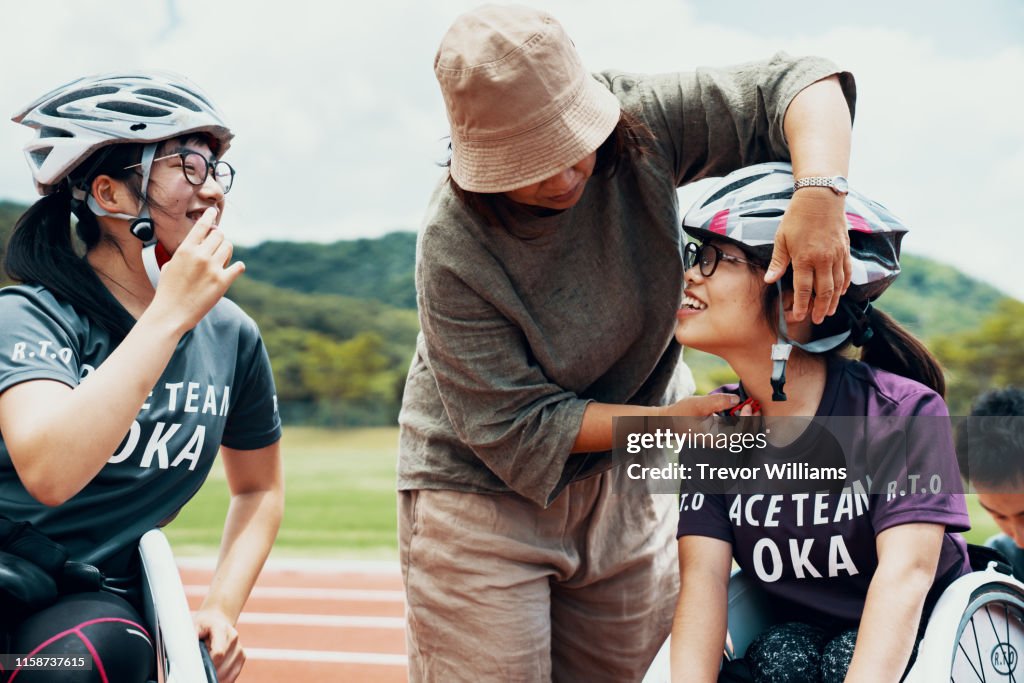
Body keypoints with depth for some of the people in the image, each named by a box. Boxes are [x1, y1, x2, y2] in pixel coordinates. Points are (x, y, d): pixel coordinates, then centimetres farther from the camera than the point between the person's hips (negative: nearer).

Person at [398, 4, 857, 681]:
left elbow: (797, 86, -14)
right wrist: (676, 417, -26)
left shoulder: (639, 125, -18)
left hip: (624, 485, 5)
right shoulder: (453, 251, -27)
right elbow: (514, 427, -23)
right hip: (484, 491, -4)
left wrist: (820, 196, -35)